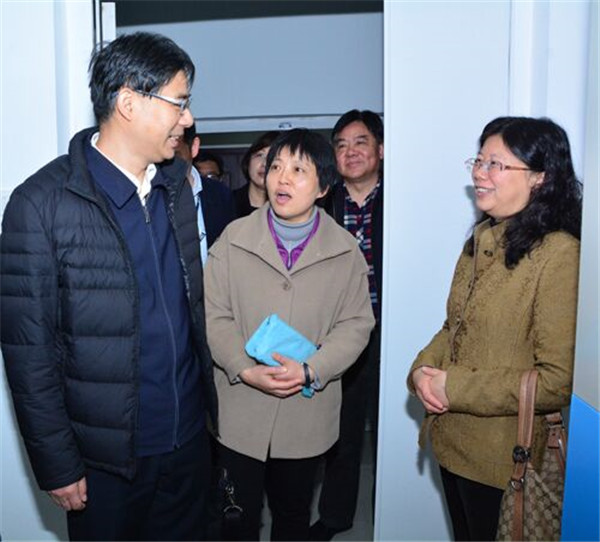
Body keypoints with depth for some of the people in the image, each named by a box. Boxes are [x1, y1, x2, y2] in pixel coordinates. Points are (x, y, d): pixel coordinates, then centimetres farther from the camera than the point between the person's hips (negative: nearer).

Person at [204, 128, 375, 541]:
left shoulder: (345, 249, -1)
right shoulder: (234, 238, -3)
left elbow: (356, 324, -3)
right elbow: (214, 316, -4)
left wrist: (311, 371, -17)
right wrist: (245, 370, -18)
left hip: (307, 413, 1)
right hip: (240, 410, 0)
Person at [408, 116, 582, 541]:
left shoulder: (559, 255, -21)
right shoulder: (483, 238, 5)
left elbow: (559, 382, -24)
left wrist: (455, 388, -20)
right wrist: (423, 370, -6)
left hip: (504, 459, -7)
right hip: (453, 441, 7)